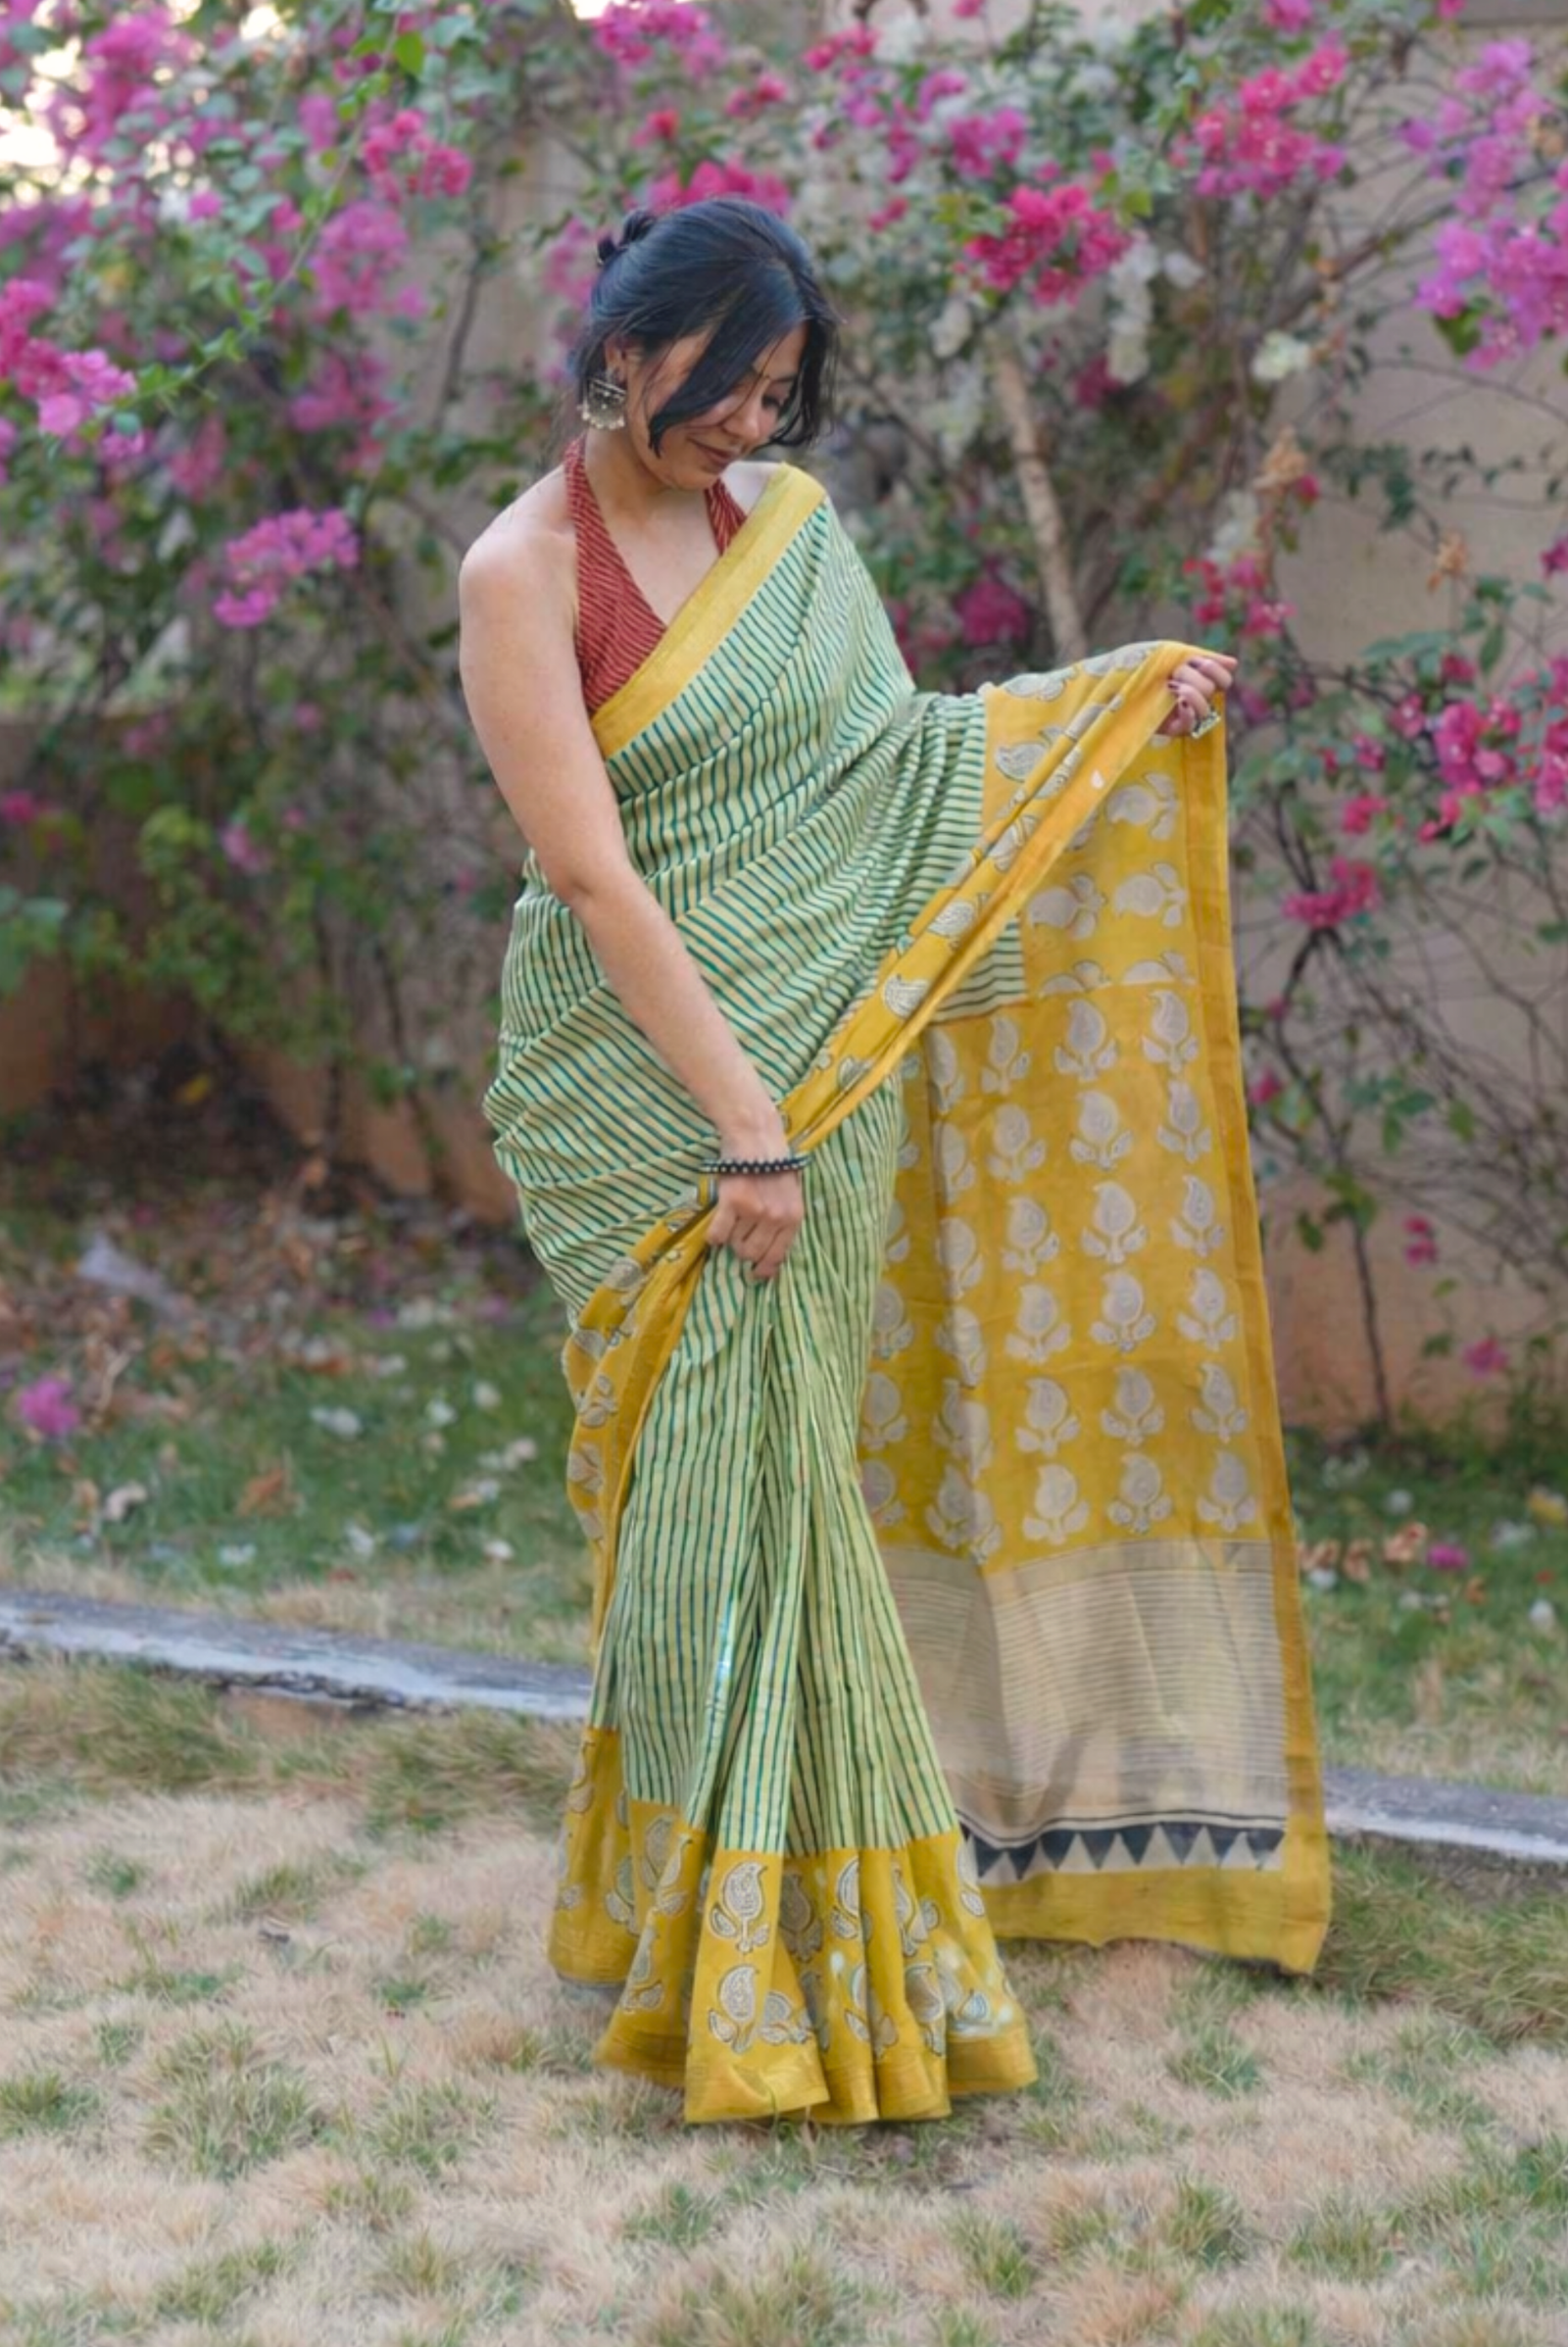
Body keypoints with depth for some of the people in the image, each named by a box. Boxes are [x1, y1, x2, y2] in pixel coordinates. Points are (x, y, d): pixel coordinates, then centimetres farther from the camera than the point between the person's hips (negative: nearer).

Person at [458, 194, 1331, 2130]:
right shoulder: (525, 571, -10)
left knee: (793, 1461, 10)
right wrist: (746, 1128, -20)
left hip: (817, 1059, 5)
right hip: (643, 1078, -5)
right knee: (719, 1480, -3)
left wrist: (1123, 697, 14)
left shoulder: (785, 523, 8)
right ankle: (737, 1955, 10)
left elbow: (889, 748, 19)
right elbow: (595, 877, -16)